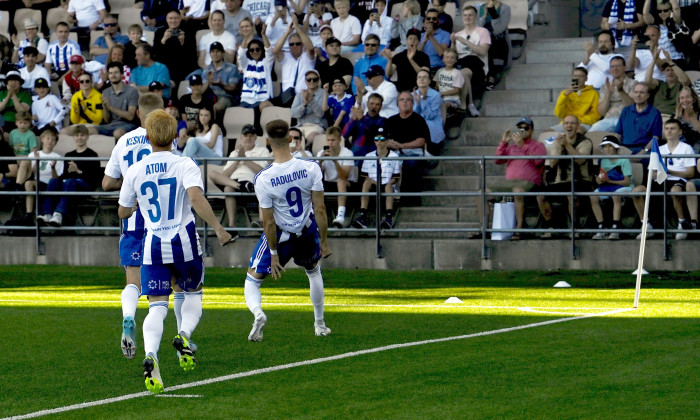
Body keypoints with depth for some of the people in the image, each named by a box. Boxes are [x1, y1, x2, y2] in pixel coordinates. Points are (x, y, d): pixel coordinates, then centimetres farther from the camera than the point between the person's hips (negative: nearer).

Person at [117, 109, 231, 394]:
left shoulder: (135, 171, 3)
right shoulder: (184, 165, -6)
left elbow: (123, 213, 12)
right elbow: (196, 198, -23)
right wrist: (218, 229, -22)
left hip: (153, 245, 1)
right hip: (184, 242, -1)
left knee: (157, 307, -2)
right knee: (193, 294, 20)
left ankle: (150, 354, -28)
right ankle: (184, 335, -9)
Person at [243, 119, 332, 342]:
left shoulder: (263, 179, -24)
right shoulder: (311, 169, -19)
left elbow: (269, 222, -17)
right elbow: (320, 210, -13)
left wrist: (274, 254, -6)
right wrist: (324, 242, -2)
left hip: (280, 234, -3)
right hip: (308, 231, 3)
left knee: (252, 281, 12)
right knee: (314, 271, 33)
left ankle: (257, 312, -20)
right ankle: (319, 324, 39)